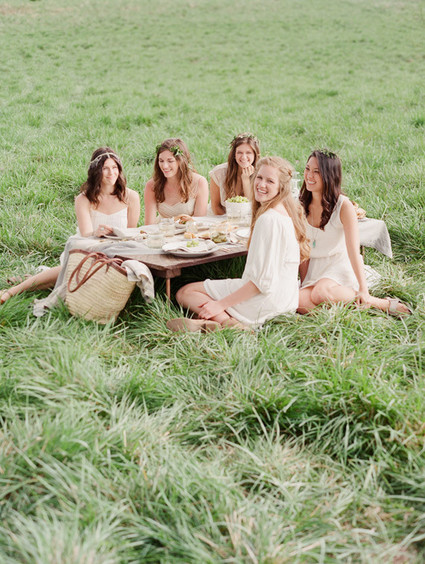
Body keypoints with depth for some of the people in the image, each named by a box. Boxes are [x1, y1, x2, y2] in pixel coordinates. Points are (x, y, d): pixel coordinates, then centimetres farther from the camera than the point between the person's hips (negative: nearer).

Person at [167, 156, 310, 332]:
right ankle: (231, 321, -5)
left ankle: (226, 321, -23)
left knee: (185, 293, -3)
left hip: (267, 301, -10)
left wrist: (220, 304, -19)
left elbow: (264, 281, -22)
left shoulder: (269, 219, -20)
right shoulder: (287, 211, 11)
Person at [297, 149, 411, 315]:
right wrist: (304, 284, 0)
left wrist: (363, 290, -19)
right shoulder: (301, 206, 3)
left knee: (321, 293, -37)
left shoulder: (343, 206, -11)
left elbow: (354, 251, -14)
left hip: (340, 265, -4)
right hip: (314, 270, 4)